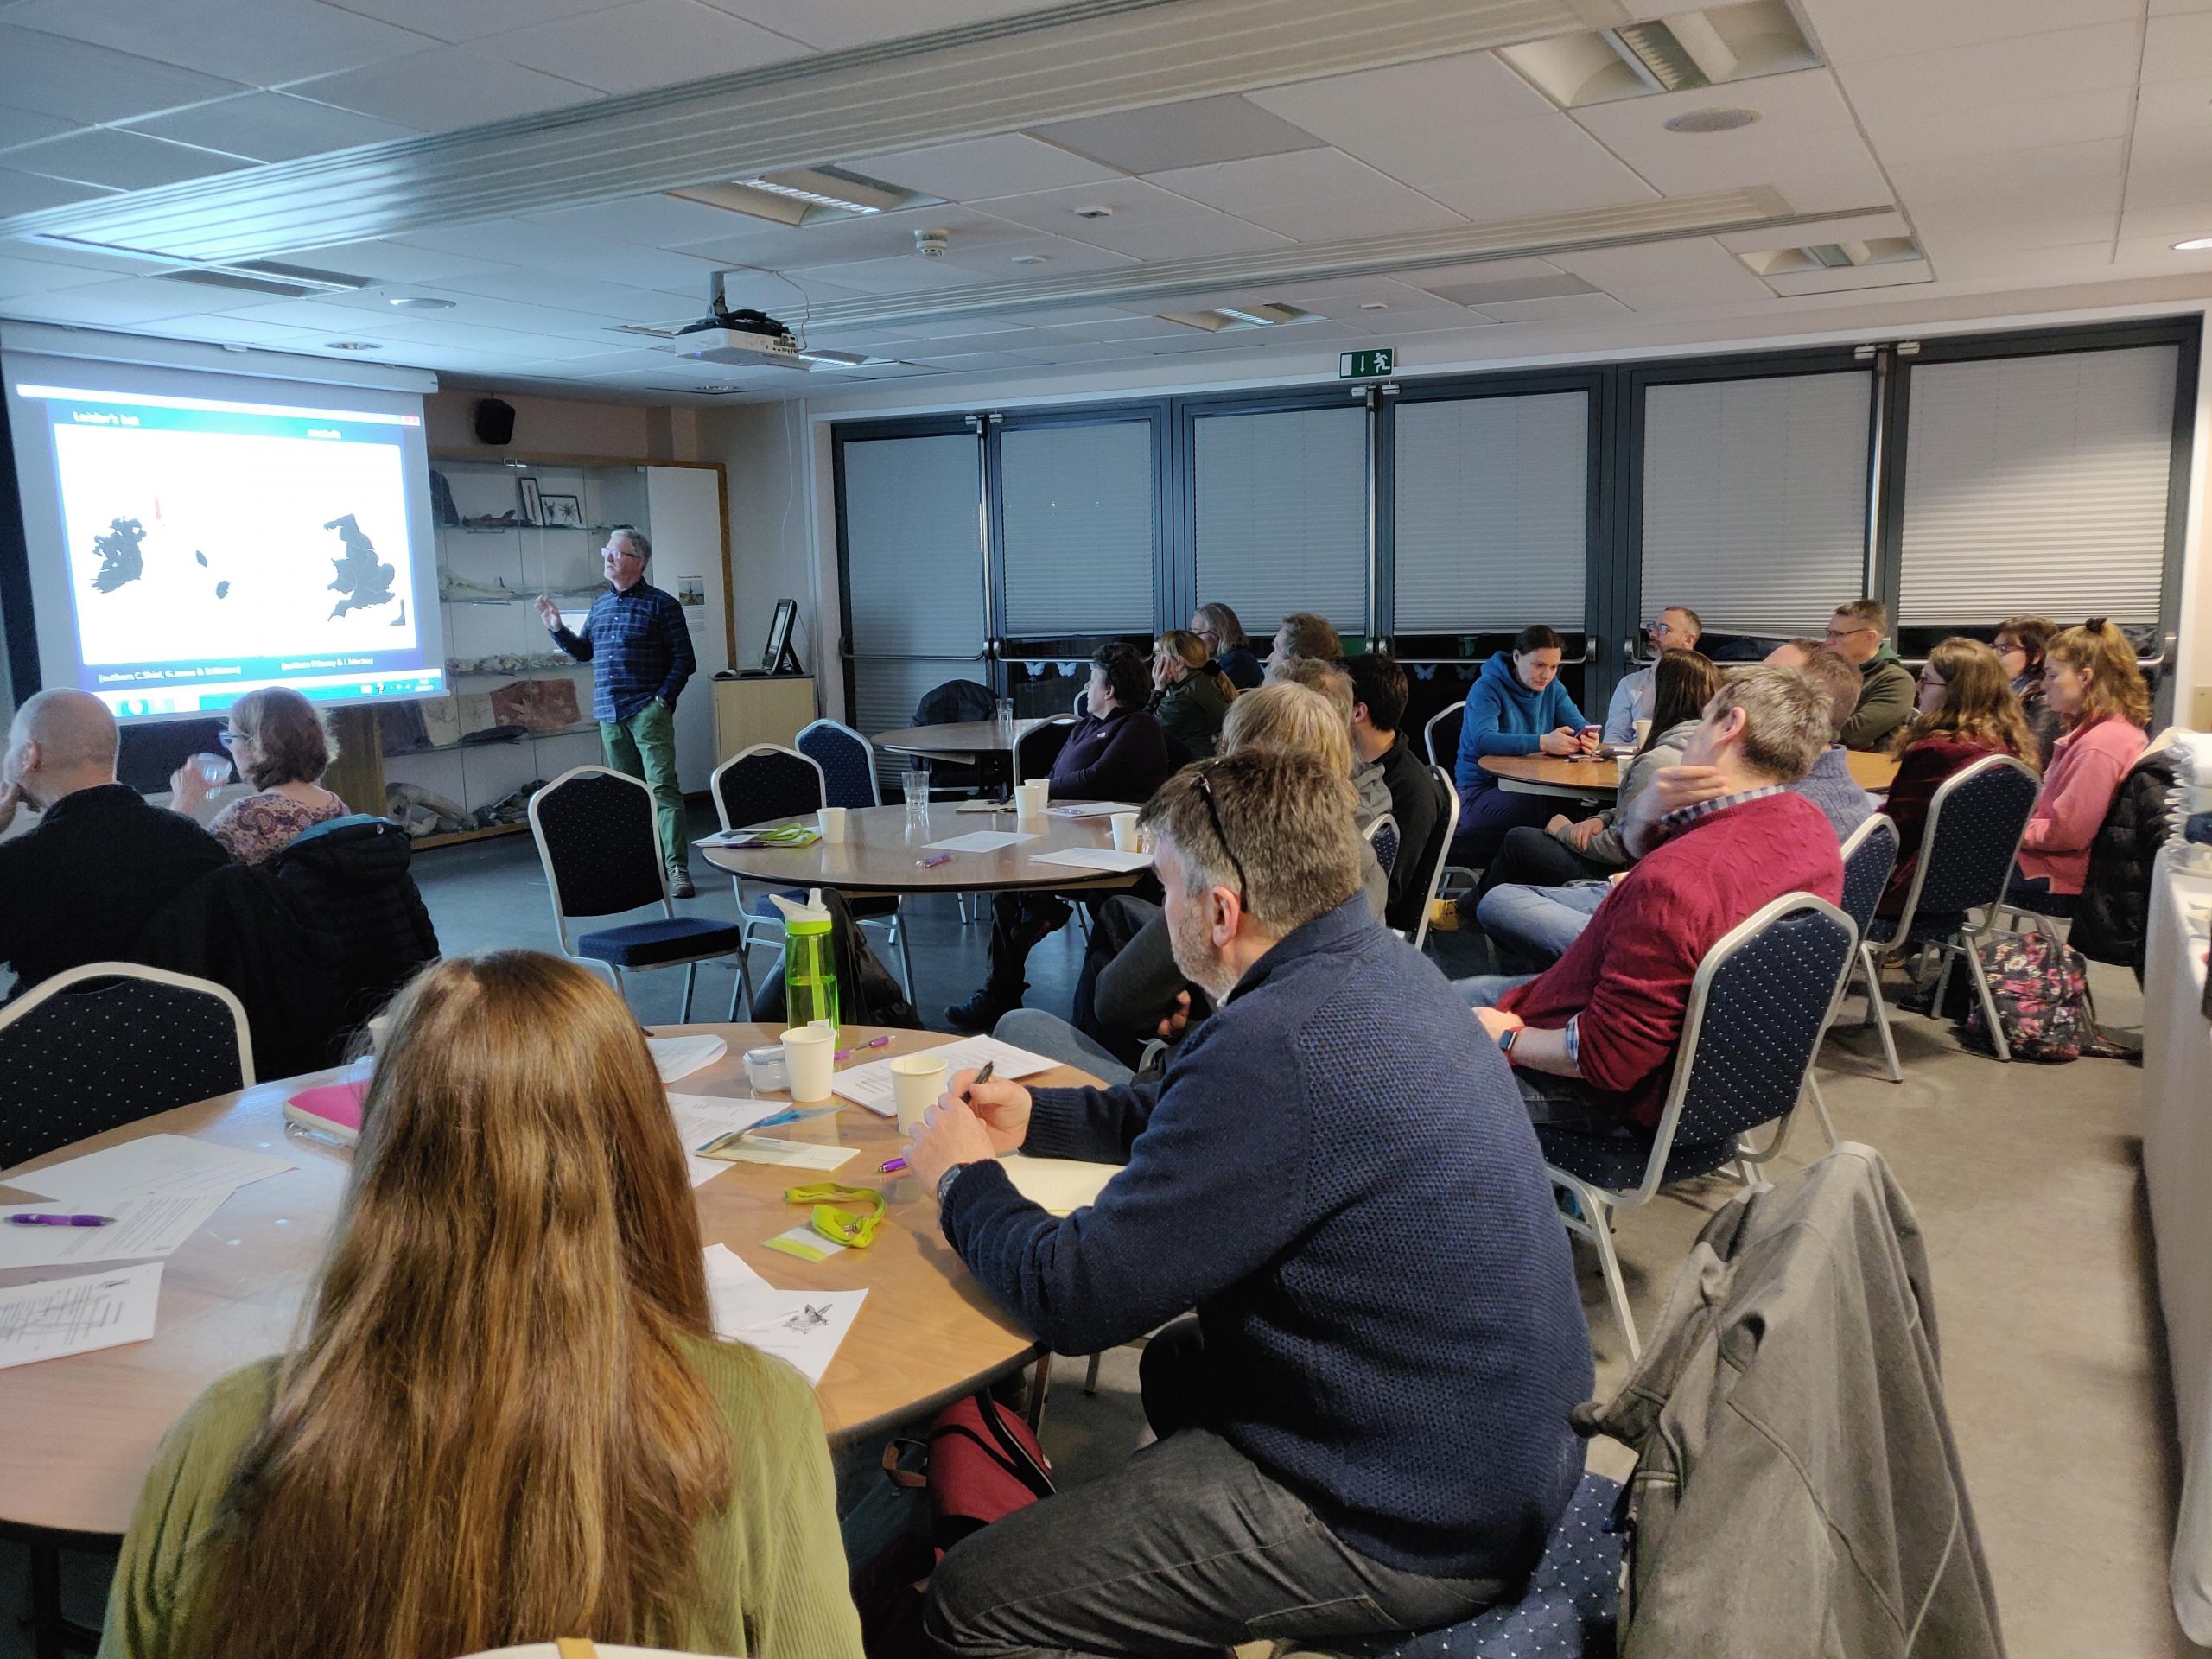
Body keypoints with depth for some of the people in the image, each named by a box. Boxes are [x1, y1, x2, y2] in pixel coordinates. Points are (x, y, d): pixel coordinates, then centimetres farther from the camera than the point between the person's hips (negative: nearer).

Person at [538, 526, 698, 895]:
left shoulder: (661, 604, -1)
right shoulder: (600, 605, 17)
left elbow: (684, 660, -3)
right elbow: (584, 652, 24)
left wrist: (663, 699, -12)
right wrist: (558, 629, 9)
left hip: (648, 712, -6)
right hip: (609, 714, 6)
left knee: (662, 787, -11)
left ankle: (677, 868, -14)